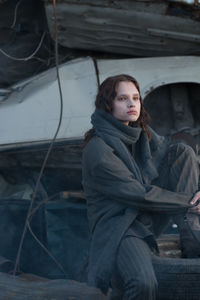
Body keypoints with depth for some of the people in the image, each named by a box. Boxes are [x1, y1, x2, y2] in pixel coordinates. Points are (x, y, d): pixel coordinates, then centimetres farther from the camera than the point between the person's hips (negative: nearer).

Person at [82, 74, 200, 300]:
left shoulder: (142, 134, 7)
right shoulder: (98, 150, -18)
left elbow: (179, 156, 11)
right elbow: (139, 195, -18)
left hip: (150, 219, 8)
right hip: (118, 226, -8)